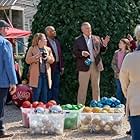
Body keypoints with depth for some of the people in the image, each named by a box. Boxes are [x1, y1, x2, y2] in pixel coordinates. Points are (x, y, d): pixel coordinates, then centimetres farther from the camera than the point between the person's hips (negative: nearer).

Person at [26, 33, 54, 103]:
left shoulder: (48, 49, 14)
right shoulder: (32, 49, 0)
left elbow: (52, 60, 12)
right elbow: (27, 60, -4)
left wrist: (47, 58, -8)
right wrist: (36, 56, -16)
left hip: (46, 74, 4)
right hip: (36, 75, -4)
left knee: (45, 94, 8)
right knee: (36, 94, -3)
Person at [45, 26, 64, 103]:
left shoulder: (57, 41, 14)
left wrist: (62, 66, 14)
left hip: (57, 66, 7)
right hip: (50, 66, -7)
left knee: (56, 86, 11)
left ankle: (55, 102, 18)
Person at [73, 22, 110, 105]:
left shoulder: (97, 39, 11)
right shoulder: (78, 40, 2)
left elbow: (102, 50, 10)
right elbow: (75, 53, 0)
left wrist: (104, 44, -9)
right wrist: (82, 53, -19)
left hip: (96, 65, 3)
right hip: (84, 66, -3)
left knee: (96, 87, 10)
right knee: (83, 87, -1)